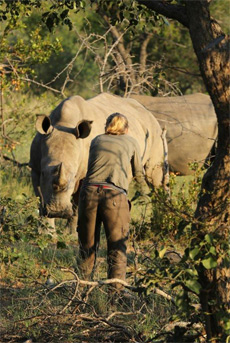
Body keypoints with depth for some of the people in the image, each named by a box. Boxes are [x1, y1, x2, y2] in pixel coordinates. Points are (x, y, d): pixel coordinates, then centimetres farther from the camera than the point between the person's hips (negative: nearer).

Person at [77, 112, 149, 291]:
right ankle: (116, 289, -7)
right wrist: (146, 189, 50)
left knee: (87, 247, 12)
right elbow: (138, 173, 29)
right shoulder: (131, 142, 18)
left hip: (90, 191, 2)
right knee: (117, 248, 2)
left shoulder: (97, 141, 23)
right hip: (115, 195, -2)